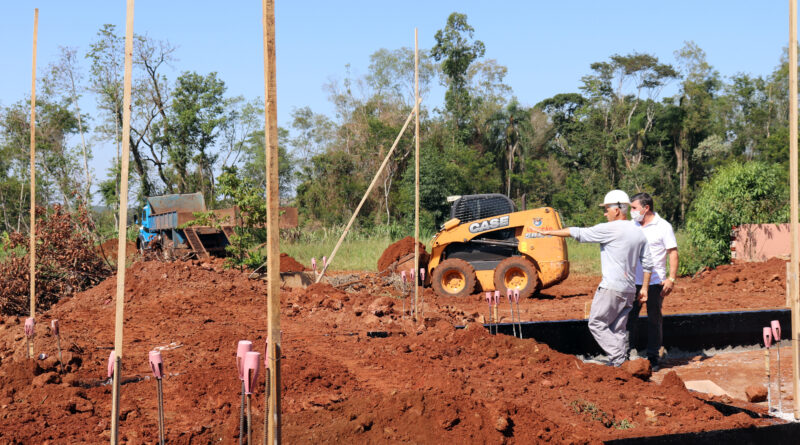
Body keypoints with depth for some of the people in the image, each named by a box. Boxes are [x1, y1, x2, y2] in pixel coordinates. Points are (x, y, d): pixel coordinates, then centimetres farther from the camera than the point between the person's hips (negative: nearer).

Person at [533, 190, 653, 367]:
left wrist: (549, 232, 3)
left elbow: (578, 233, -6)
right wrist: (645, 288, 22)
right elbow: (647, 264, 15)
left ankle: (618, 358, -8)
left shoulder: (610, 229, -11)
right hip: (629, 290, 8)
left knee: (596, 324, 0)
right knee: (618, 329, 11)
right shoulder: (639, 232, 12)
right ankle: (621, 364, 7)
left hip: (611, 288, -8)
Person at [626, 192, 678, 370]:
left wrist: (671, 278, -13)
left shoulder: (663, 227, -4)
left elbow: (673, 253, -5)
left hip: (655, 282, -4)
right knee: (628, 318, 3)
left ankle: (653, 357, 12)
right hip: (633, 282, 4)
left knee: (654, 320, 4)